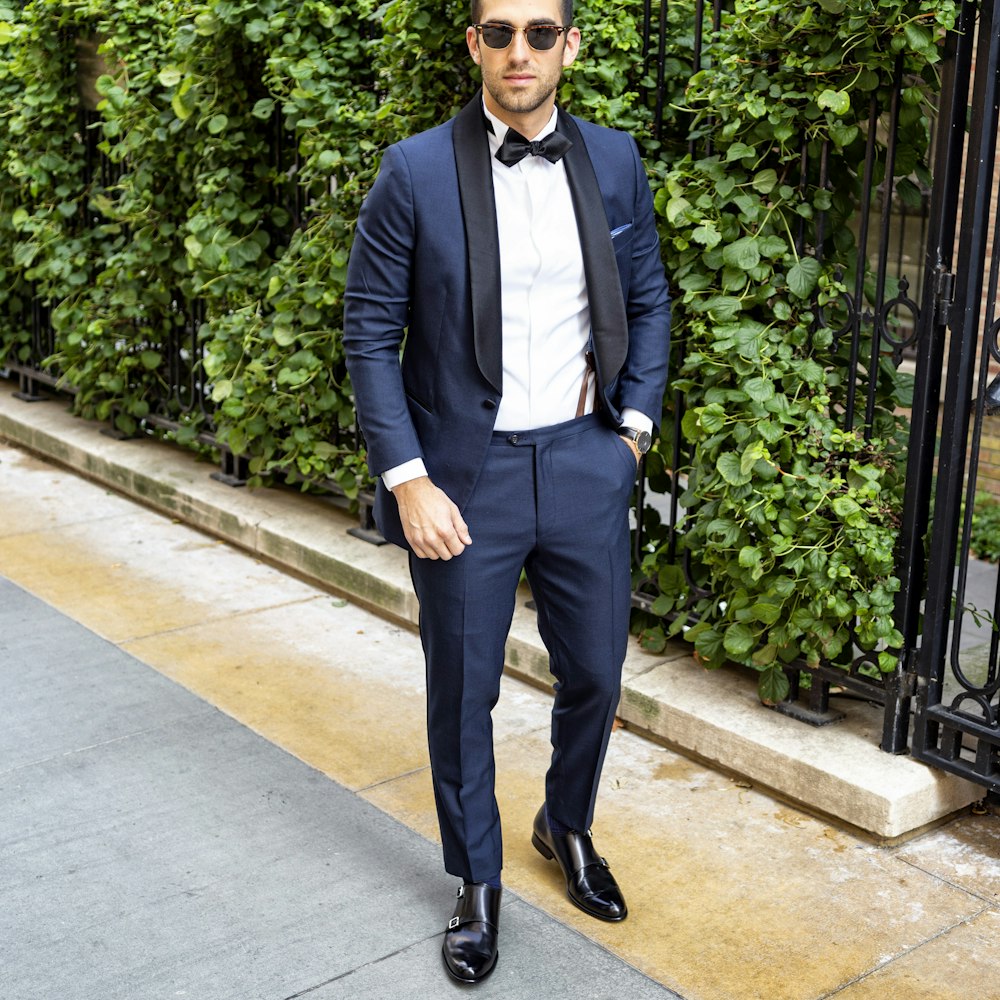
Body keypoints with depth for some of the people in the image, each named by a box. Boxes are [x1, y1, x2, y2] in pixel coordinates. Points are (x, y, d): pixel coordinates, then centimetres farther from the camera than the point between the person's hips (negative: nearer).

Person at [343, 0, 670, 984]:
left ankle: (567, 827, 43)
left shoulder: (614, 162, 2)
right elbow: (370, 335, -7)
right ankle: (477, 883, 31)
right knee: (463, 692, 9)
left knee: (594, 675, 14)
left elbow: (647, 302, 13)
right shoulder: (416, 172, -9)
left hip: (584, 464, 3)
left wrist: (634, 423, 3)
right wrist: (408, 481, -13)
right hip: (464, 473, -3)